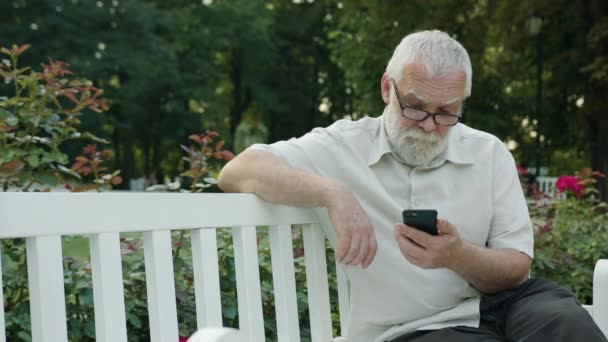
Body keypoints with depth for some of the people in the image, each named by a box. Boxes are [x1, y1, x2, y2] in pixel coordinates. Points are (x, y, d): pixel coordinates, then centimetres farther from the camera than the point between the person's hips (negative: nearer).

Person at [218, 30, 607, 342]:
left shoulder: (489, 152, 7)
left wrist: (458, 256, -21)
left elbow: (517, 269, 2)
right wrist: (333, 194, -24)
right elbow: (237, 172, -8)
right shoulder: (343, 146, 1)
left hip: (498, 304, 4)